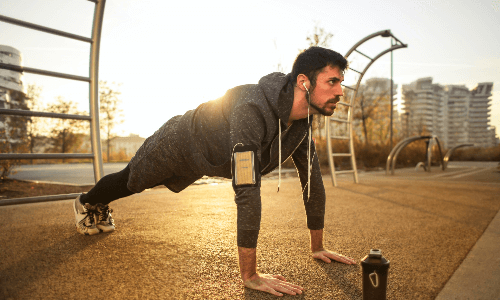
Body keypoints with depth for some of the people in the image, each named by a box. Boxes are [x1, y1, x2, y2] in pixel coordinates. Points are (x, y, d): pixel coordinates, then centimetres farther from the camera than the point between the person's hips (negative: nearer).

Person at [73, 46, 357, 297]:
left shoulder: (302, 122, -20)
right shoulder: (253, 109, -47)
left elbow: (313, 180, -12)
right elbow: (247, 191, -51)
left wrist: (318, 247, -8)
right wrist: (250, 276, -47)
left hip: (203, 159, 6)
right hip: (178, 144, -6)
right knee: (130, 181, 23)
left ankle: (101, 209, 61)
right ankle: (88, 203, 57)